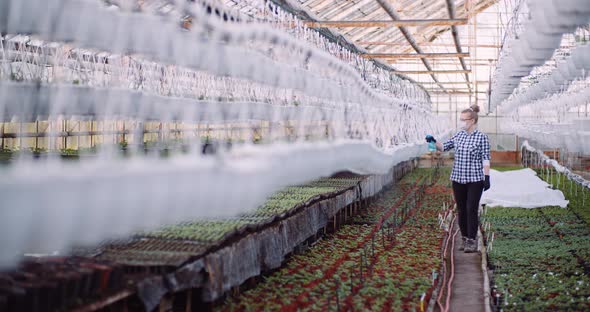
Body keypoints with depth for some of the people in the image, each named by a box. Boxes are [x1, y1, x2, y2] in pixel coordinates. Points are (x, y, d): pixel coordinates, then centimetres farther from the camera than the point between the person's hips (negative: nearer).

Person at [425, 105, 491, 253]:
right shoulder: (459, 135, 9)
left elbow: (486, 159, -10)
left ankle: (472, 241, -3)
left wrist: (487, 177, -15)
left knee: (471, 209, -7)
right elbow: (444, 147, 13)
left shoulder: (482, 137, -7)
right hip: (458, 179, 5)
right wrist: (434, 142, -4)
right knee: (461, 210, 9)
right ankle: (465, 239, 18)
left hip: (475, 180, -5)